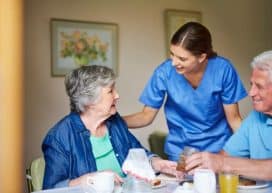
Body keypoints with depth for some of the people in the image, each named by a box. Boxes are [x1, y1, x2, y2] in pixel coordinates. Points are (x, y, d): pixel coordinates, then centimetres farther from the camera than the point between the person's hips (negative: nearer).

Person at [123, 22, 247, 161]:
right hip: (181, 151, 1)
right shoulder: (164, 73, -18)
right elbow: (146, 116, -6)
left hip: (220, 148, 0)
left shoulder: (223, 70, -19)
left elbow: (234, 119, -8)